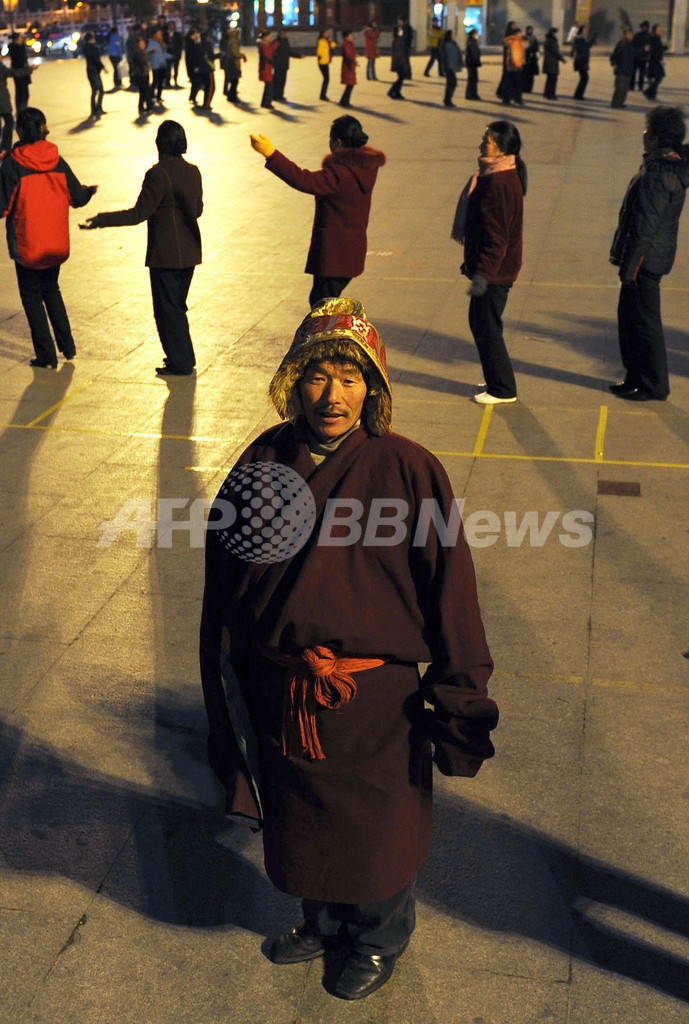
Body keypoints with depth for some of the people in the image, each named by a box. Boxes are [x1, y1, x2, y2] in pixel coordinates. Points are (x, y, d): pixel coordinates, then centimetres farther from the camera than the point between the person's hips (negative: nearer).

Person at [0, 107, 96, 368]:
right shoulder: (57, 161, -3)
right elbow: (78, 197, 4)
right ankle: (67, 346, 22)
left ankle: (46, 355, 9)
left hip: (27, 243, -4)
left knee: (32, 296, 9)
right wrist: (90, 190, 25)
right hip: (57, 243, 4)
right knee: (51, 289, 23)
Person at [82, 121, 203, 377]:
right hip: (189, 251, 7)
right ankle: (184, 358, 27)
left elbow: (139, 213, -19)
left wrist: (102, 220, -13)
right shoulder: (193, 171, 3)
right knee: (177, 306, 20)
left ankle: (180, 363, 9)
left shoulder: (158, 174, -18)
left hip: (165, 255, -7)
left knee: (167, 309, 4)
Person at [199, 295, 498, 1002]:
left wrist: (458, 703, -9)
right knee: (300, 823, 24)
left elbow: (450, 594, -12)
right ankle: (323, 921, 54)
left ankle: (380, 939, 48)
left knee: (376, 829, 17)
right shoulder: (265, 462, -5)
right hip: (280, 695, 4)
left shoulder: (408, 471, -16)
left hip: (374, 701, -4)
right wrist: (227, 693, 8)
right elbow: (226, 578, 3)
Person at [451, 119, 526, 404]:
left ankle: (503, 389, 8)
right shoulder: (492, 176, 11)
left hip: (495, 270, -10)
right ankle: (498, 381, 29)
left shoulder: (500, 183, -21)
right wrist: (474, 265, 21)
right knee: (481, 322, 17)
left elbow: (497, 237, -24)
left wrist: (483, 274, -25)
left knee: (486, 325, -2)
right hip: (496, 267, 10)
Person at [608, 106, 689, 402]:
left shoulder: (657, 175, -21)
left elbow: (646, 226, -23)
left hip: (647, 259, -10)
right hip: (656, 256, 10)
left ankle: (654, 386, 8)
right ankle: (636, 377, 28)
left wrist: (629, 266, -19)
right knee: (629, 317, 18)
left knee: (644, 321, -1)